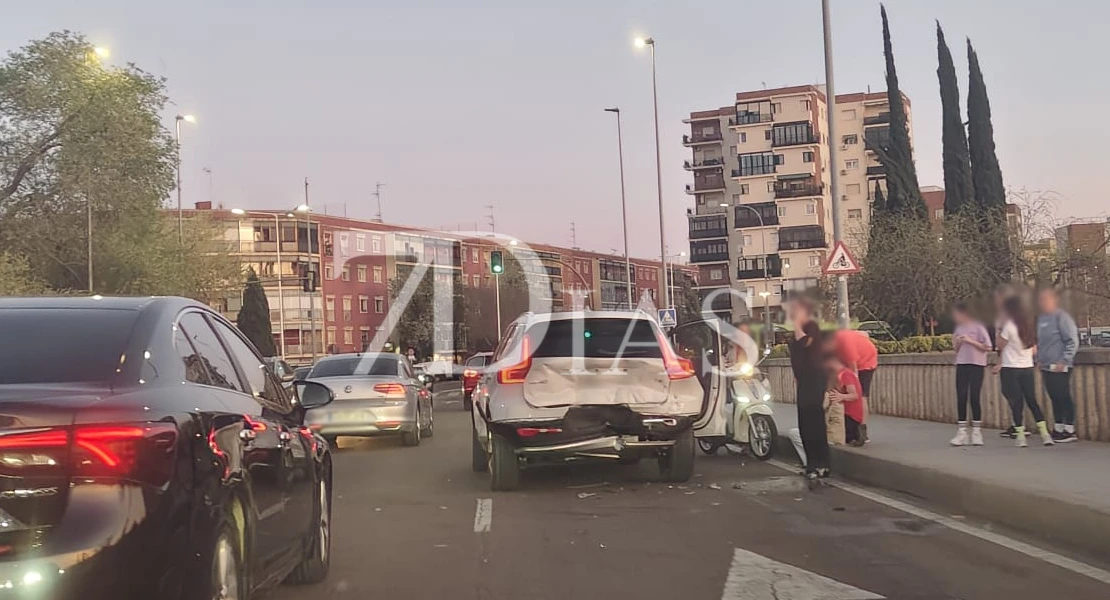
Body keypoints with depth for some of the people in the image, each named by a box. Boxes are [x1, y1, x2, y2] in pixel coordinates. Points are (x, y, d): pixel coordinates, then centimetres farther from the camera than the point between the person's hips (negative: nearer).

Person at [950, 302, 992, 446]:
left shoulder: (978, 326, -5)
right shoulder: (958, 328, 11)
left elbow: (987, 347, -8)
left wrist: (970, 341, -15)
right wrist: (957, 343, -4)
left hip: (976, 365, -5)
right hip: (961, 365, 5)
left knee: (974, 398, -3)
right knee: (961, 398, 0)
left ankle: (976, 431, 7)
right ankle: (961, 432, 3)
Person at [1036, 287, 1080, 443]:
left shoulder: (1061, 317, -11)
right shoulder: (1041, 319, 14)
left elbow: (1073, 341, -14)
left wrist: (1064, 361, -17)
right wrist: (1039, 359, 15)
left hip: (1060, 367, -8)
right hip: (1046, 367, 8)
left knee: (1064, 398, -4)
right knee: (1055, 398, 12)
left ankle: (1070, 431, 1)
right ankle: (1058, 428, 18)